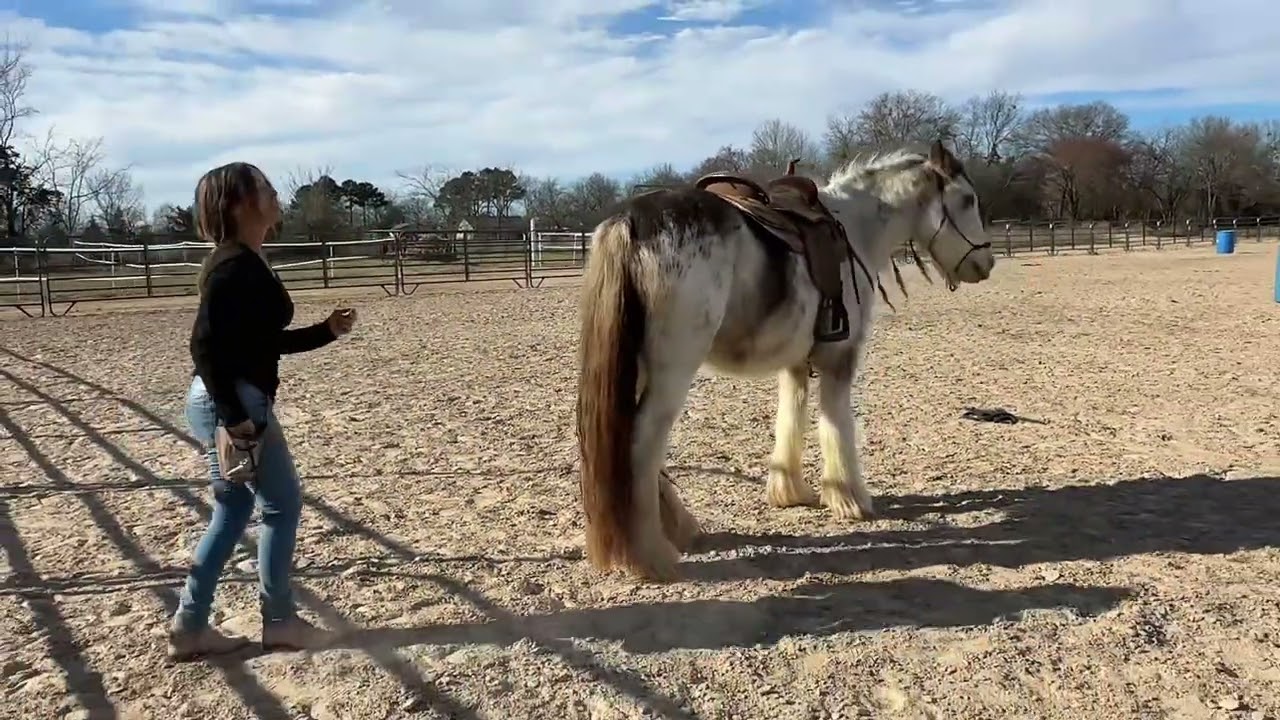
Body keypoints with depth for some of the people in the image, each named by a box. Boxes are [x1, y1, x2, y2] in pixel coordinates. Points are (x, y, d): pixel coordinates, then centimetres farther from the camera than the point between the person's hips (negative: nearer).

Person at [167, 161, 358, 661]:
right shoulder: (235, 266, -17)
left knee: (233, 511, 16)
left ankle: (189, 628, 24)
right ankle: (279, 622, 16)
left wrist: (328, 331, 13)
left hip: (239, 402, 10)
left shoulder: (249, 263, 13)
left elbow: (264, 342, 19)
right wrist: (233, 417, -24)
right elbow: (205, 344, -23)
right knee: (282, 504, 1)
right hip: (229, 404, -10)